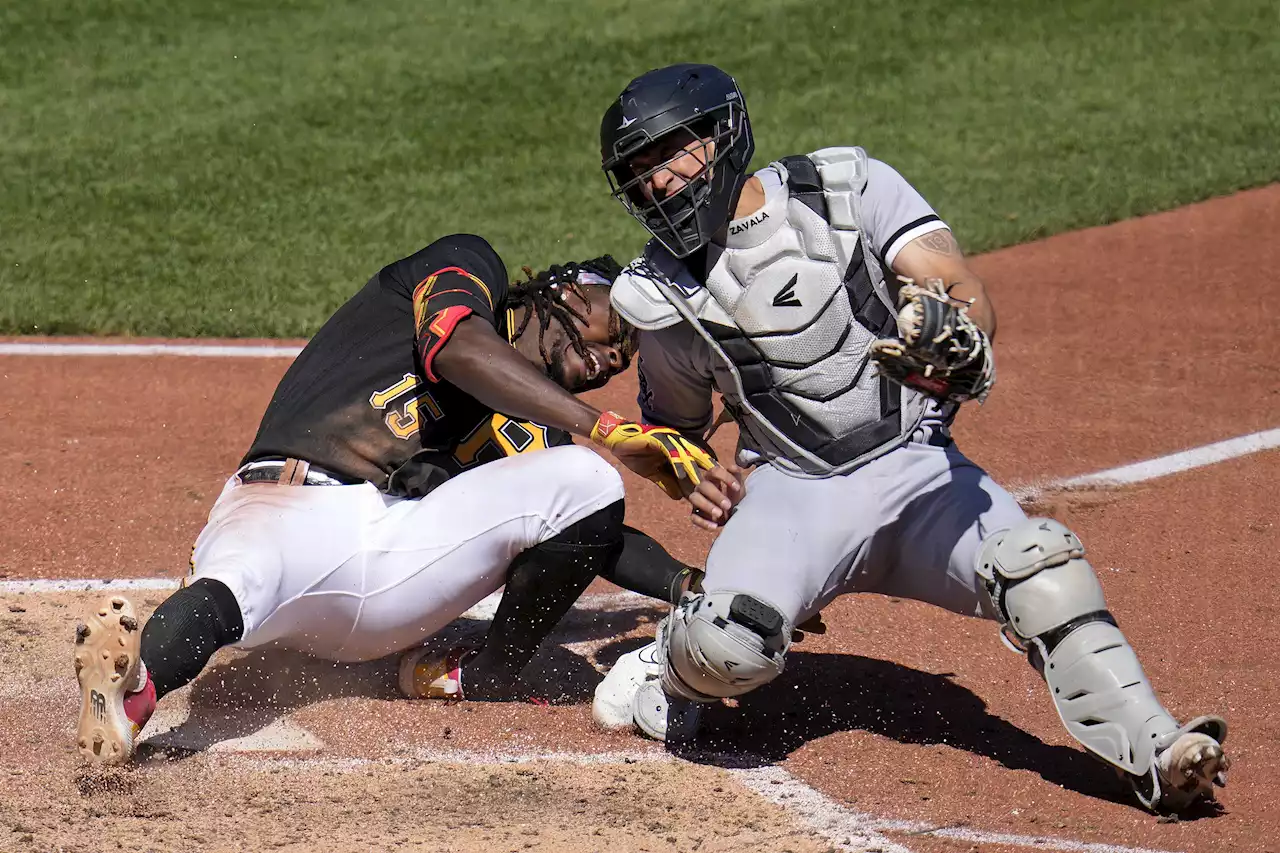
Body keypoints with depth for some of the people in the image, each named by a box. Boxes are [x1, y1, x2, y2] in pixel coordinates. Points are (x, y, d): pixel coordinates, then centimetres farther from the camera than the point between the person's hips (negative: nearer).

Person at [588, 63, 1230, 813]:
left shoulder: (849, 189, -2)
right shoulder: (666, 296, 4)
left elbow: (963, 287, -14)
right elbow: (674, 424, 20)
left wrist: (960, 341, -38)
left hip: (918, 469, 0)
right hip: (794, 493, 1)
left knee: (1037, 564, -27)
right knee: (726, 645, -27)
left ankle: (1155, 752, -29)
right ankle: (673, 670, 8)